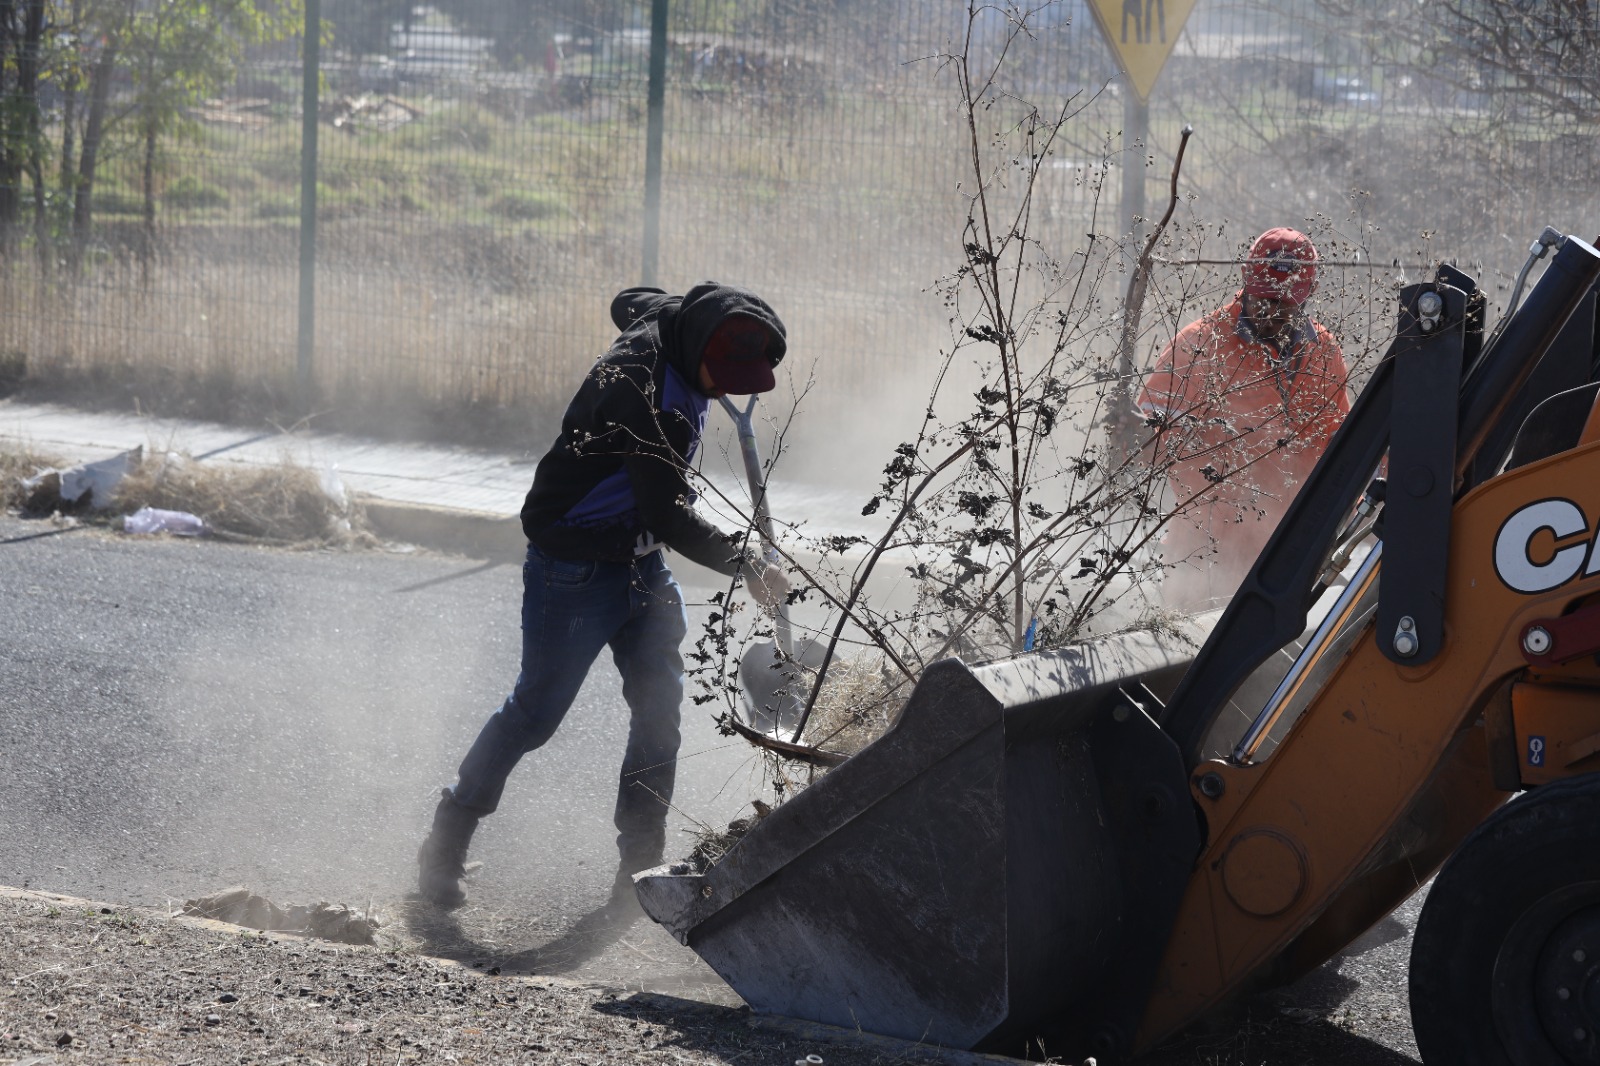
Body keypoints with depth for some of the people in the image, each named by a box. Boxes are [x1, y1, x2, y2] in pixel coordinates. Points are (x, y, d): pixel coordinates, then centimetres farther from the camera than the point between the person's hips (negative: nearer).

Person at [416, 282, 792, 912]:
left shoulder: (661, 319, -4)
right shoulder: (649, 397, -31)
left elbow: (627, 302, 23)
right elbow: (667, 517, -27)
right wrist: (744, 564, -19)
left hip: (642, 564, 9)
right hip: (577, 568, -9)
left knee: (660, 709, 2)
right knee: (536, 712, -1)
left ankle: (640, 871, 8)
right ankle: (444, 848, 16)